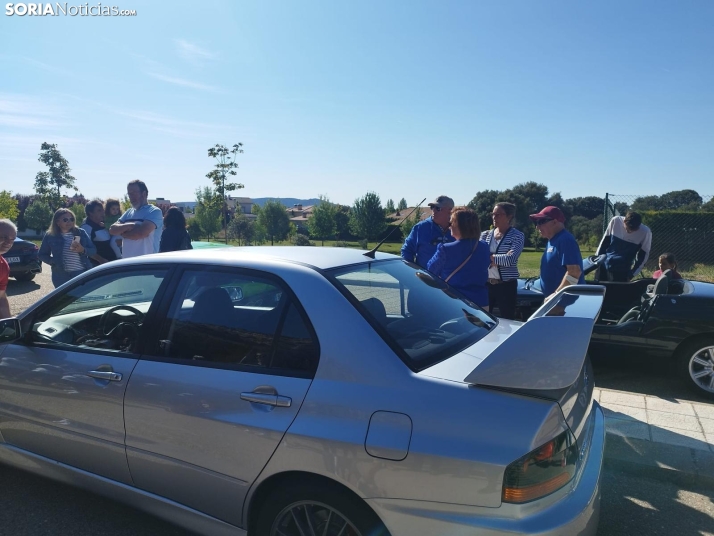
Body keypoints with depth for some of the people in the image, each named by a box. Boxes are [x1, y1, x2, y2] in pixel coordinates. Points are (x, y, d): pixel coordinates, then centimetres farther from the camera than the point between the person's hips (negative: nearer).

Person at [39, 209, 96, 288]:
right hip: (61, 276, 0)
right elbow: (42, 255, 13)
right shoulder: (50, 236, 5)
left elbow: (94, 250, 6)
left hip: (82, 273, 0)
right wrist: (54, 262, -5)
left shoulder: (81, 233, 6)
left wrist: (83, 250, -15)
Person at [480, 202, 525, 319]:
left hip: (506, 285, -4)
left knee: (506, 319, 4)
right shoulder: (485, 235, 9)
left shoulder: (517, 236, -4)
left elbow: (510, 259, -17)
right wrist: (499, 259, -15)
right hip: (486, 283, 4)